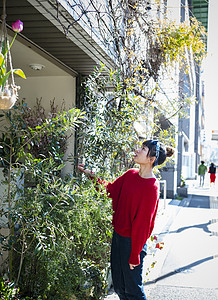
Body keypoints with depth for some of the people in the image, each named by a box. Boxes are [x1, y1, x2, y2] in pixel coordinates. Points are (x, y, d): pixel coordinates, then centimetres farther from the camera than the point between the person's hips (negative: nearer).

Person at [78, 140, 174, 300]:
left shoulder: (151, 187, -21)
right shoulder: (131, 174, 2)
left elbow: (142, 223, -20)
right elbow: (110, 189, 17)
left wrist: (135, 255, -17)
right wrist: (91, 175, 11)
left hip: (132, 241, -8)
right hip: (118, 235, 8)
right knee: (119, 287, 20)